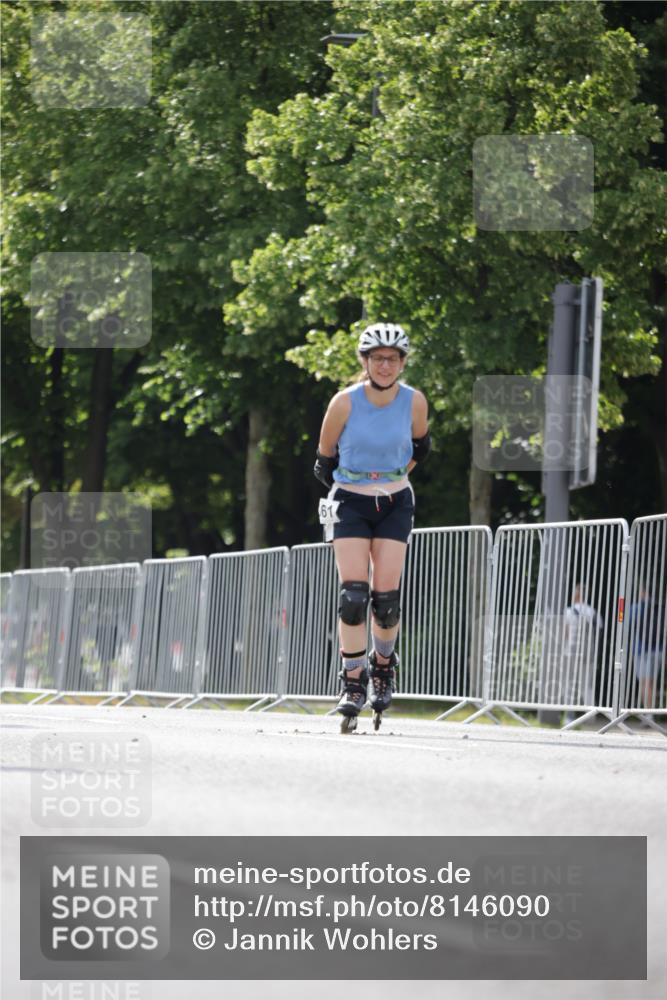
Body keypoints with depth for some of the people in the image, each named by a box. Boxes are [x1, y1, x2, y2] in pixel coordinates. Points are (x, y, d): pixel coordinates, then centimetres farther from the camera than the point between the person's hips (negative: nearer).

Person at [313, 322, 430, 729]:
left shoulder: (414, 401, -8)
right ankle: (353, 681, -7)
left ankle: (384, 663, 20)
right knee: (353, 594, -14)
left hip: (395, 504, 1)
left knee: (386, 596, -7)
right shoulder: (346, 402, -13)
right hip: (350, 502, -1)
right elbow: (325, 456, 2)